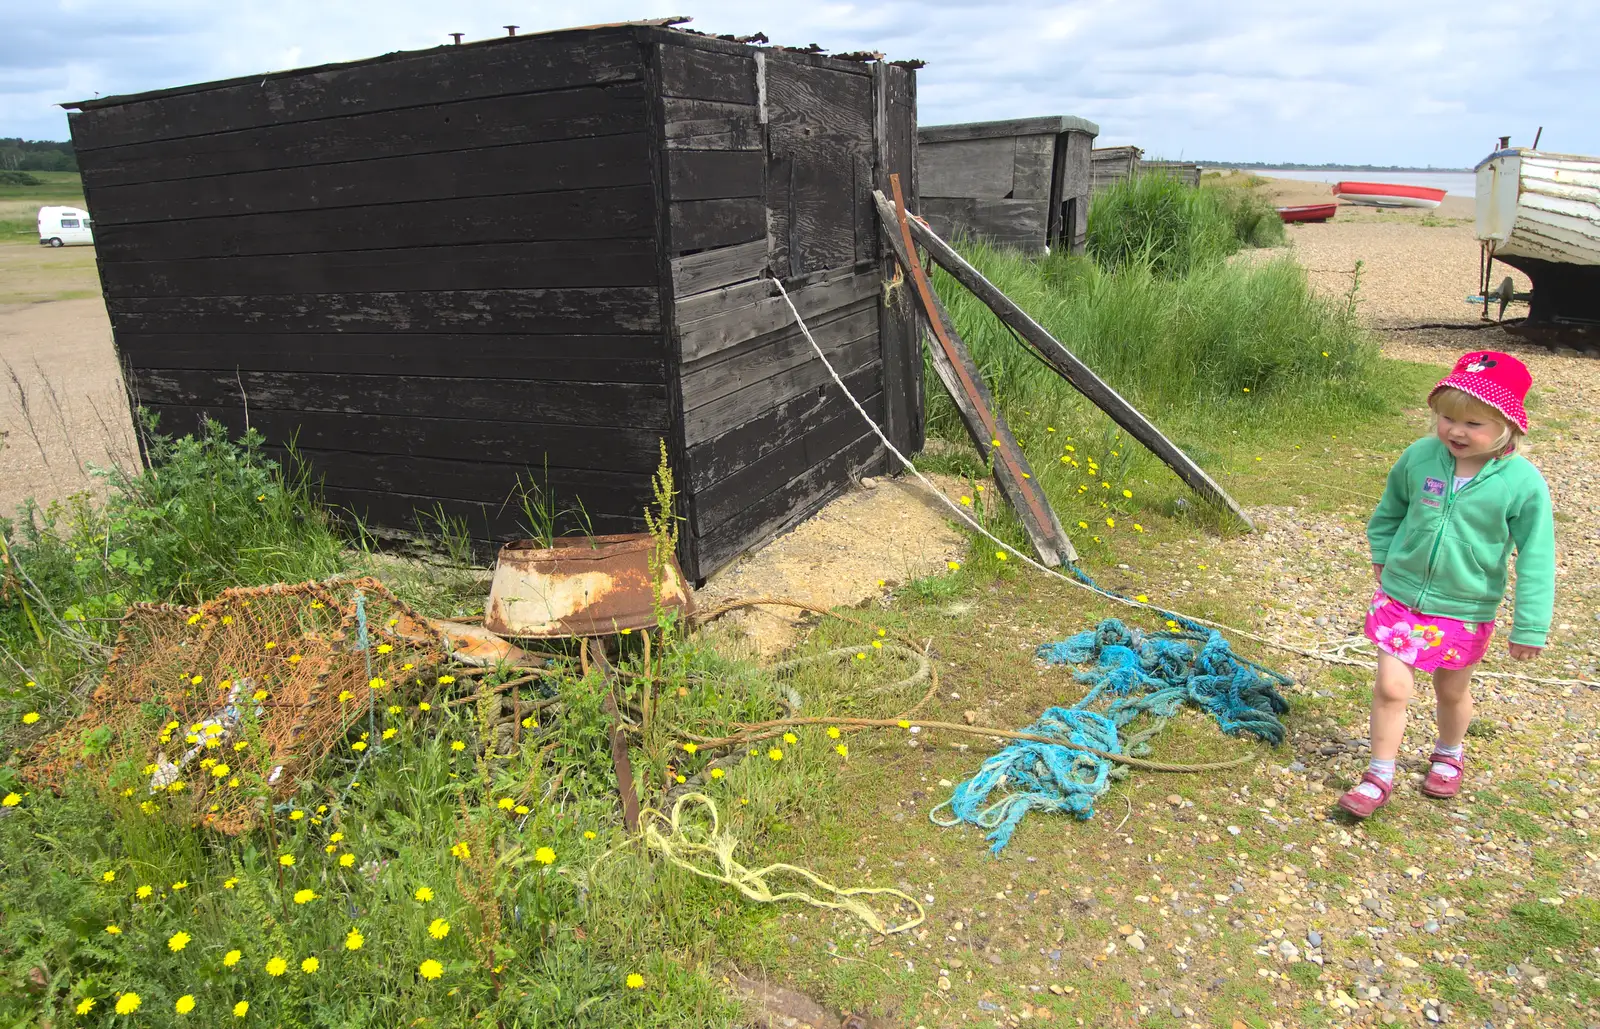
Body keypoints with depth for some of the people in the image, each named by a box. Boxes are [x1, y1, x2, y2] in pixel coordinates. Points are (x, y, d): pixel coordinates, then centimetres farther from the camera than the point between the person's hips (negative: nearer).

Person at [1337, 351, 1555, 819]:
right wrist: (1383, 555, 10)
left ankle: (1448, 754, 48)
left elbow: (1536, 559, -11)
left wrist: (1529, 628, -10)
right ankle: (1380, 776, 14)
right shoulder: (1419, 456, -12)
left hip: (1465, 611, -1)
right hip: (1400, 598, 1)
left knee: (1452, 691, 20)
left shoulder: (1523, 482, -18)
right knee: (1391, 687, -2)